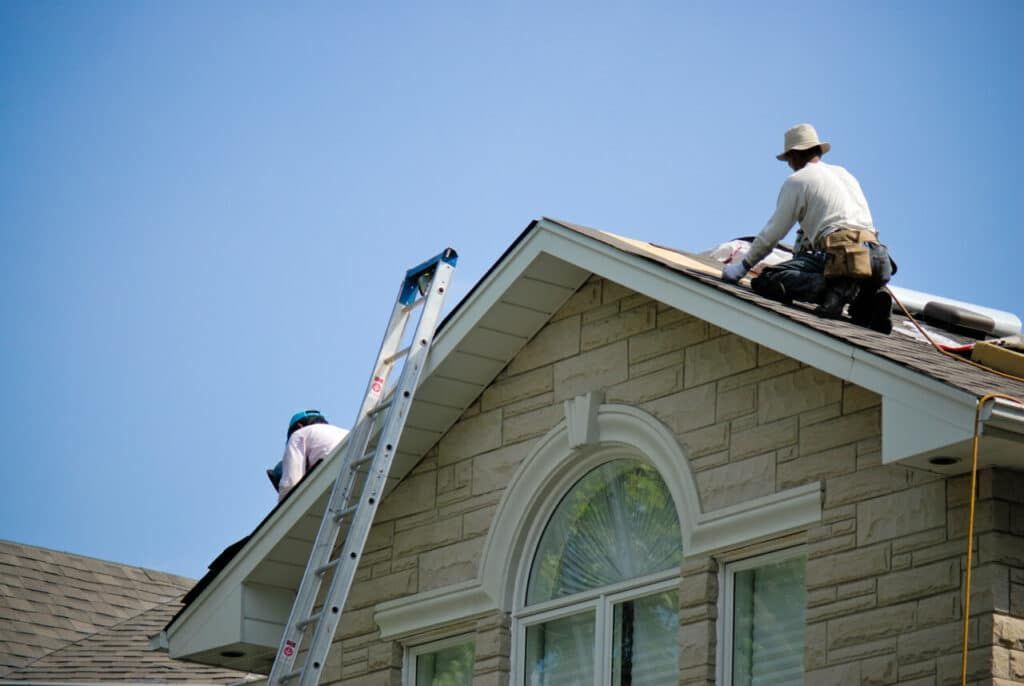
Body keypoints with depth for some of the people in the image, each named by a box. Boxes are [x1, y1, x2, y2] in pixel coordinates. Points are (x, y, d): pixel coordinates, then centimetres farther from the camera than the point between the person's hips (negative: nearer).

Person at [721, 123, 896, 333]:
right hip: (876, 258, 7)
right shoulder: (844, 173, 30)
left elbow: (772, 234, 9)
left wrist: (744, 265, 19)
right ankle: (869, 298, -1)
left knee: (767, 280, -9)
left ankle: (835, 288, -25)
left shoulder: (797, 180, 9)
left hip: (840, 253, -7)